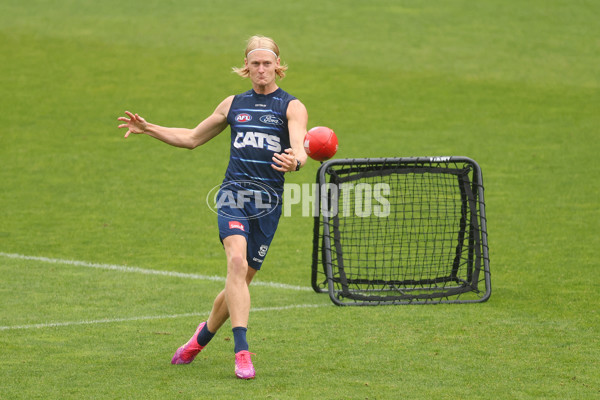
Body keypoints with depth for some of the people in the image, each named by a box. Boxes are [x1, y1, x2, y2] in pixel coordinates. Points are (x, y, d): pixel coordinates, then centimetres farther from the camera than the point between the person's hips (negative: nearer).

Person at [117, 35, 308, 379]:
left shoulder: (292, 107, 5)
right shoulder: (234, 104, 17)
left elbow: (300, 148, -13)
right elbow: (192, 138, 29)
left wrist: (295, 161, -38)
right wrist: (149, 129, 19)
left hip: (268, 200, -1)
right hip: (234, 193, 1)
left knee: (241, 281, 4)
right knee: (237, 261, -24)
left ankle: (204, 334, 33)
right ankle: (242, 352, -29)